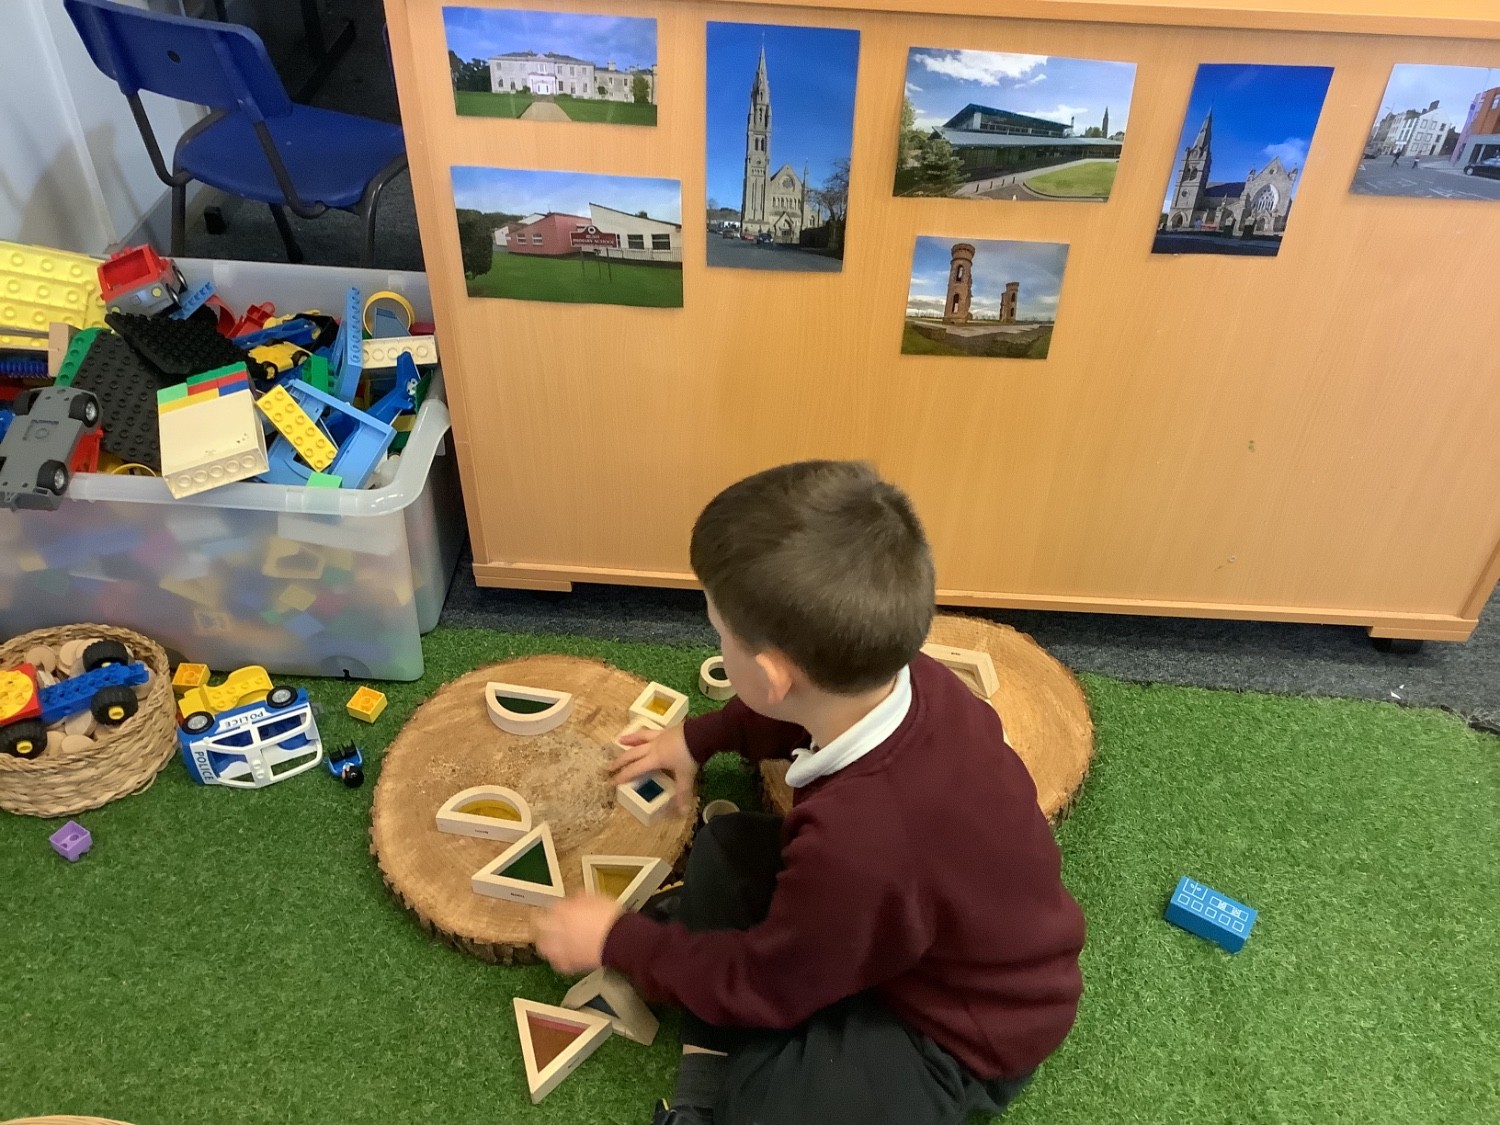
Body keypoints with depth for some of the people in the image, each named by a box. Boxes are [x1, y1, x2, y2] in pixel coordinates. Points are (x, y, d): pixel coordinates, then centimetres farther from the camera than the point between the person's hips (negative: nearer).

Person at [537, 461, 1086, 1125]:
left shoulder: (859, 844, -42)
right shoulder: (903, 679, -21)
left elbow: (760, 984, -21)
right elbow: (795, 712, 7)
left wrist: (616, 941, -7)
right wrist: (699, 739, 16)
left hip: (968, 1033, -7)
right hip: (927, 934, 8)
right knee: (726, 847, 3)